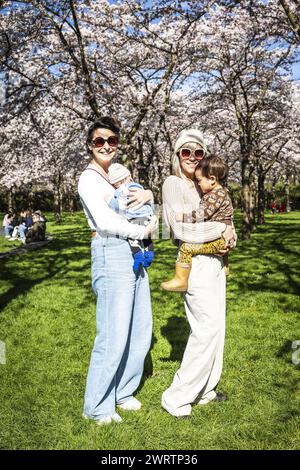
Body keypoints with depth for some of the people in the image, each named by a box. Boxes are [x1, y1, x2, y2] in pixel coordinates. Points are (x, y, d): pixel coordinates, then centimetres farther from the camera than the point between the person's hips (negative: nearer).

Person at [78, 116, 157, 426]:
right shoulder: (89, 178, -5)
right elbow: (105, 221, -18)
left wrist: (148, 194, -3)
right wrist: (143, 231, -9)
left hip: (135, 255, 9)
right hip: (112, 255, -8)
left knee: (141, 330, 13)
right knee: (113, 336, -5)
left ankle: (123, 392, 31)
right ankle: (97, 407, 14)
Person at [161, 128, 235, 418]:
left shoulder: (203, 185, 14)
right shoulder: (173, 184, -9)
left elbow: (221, 217, 23)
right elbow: (181, 229, -18)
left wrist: (229, 236, 3)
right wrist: (220, 230, -11)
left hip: (215, 261, 8)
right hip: (195, 261, -8)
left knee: (215, 326, 12)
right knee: (207, 328, -10)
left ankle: (204, 390, 28)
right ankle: (177, 398, 3)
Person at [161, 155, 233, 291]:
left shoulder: (217, 194, -18)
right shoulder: (219, 192, 14)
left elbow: (201, 215, -24)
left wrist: (183, 217, -18)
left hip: (217, 240, -11)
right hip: (222, 239, 11)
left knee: (186, 247, -20)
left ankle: (181, 280, -16)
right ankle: (224, 266, 56)